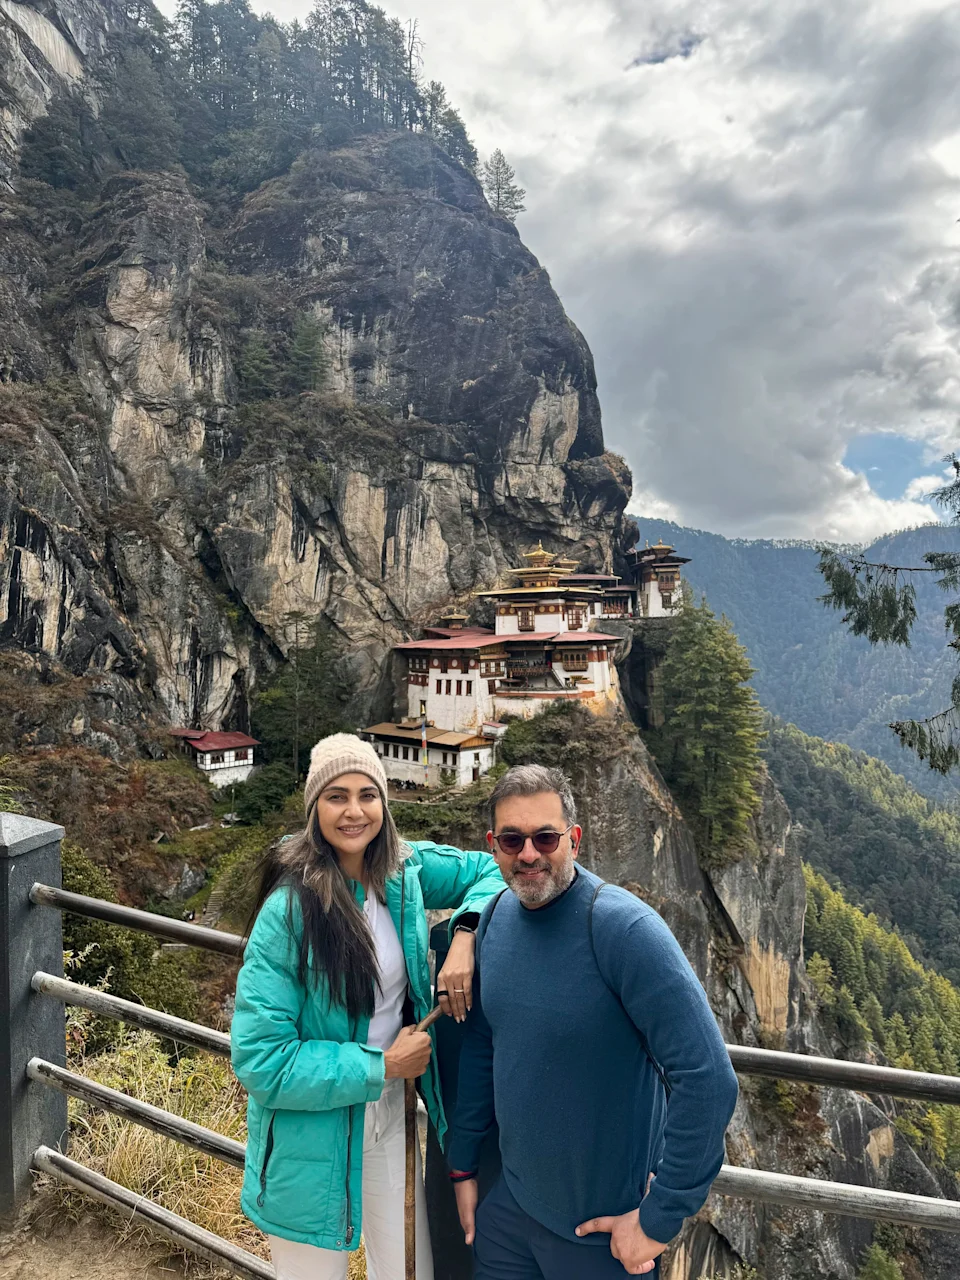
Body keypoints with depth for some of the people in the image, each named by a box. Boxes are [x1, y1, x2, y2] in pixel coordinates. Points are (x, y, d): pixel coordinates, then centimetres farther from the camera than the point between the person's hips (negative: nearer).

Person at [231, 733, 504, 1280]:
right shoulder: (289, 910, -24)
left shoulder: (405, 871, -10)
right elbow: (259, 1061, -21)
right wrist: (381, 1066, -19)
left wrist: (465, 934, -16)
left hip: (391, 1116, 4)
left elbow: (492, 869, 2)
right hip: (314, 1139, -4)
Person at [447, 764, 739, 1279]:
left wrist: (659, 1220, -19)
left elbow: (708, 1079, -27)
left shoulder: (623, 926, -26)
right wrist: (462, 1167, 11)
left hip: (602, 1228, -5)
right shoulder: (495, 918, -5)